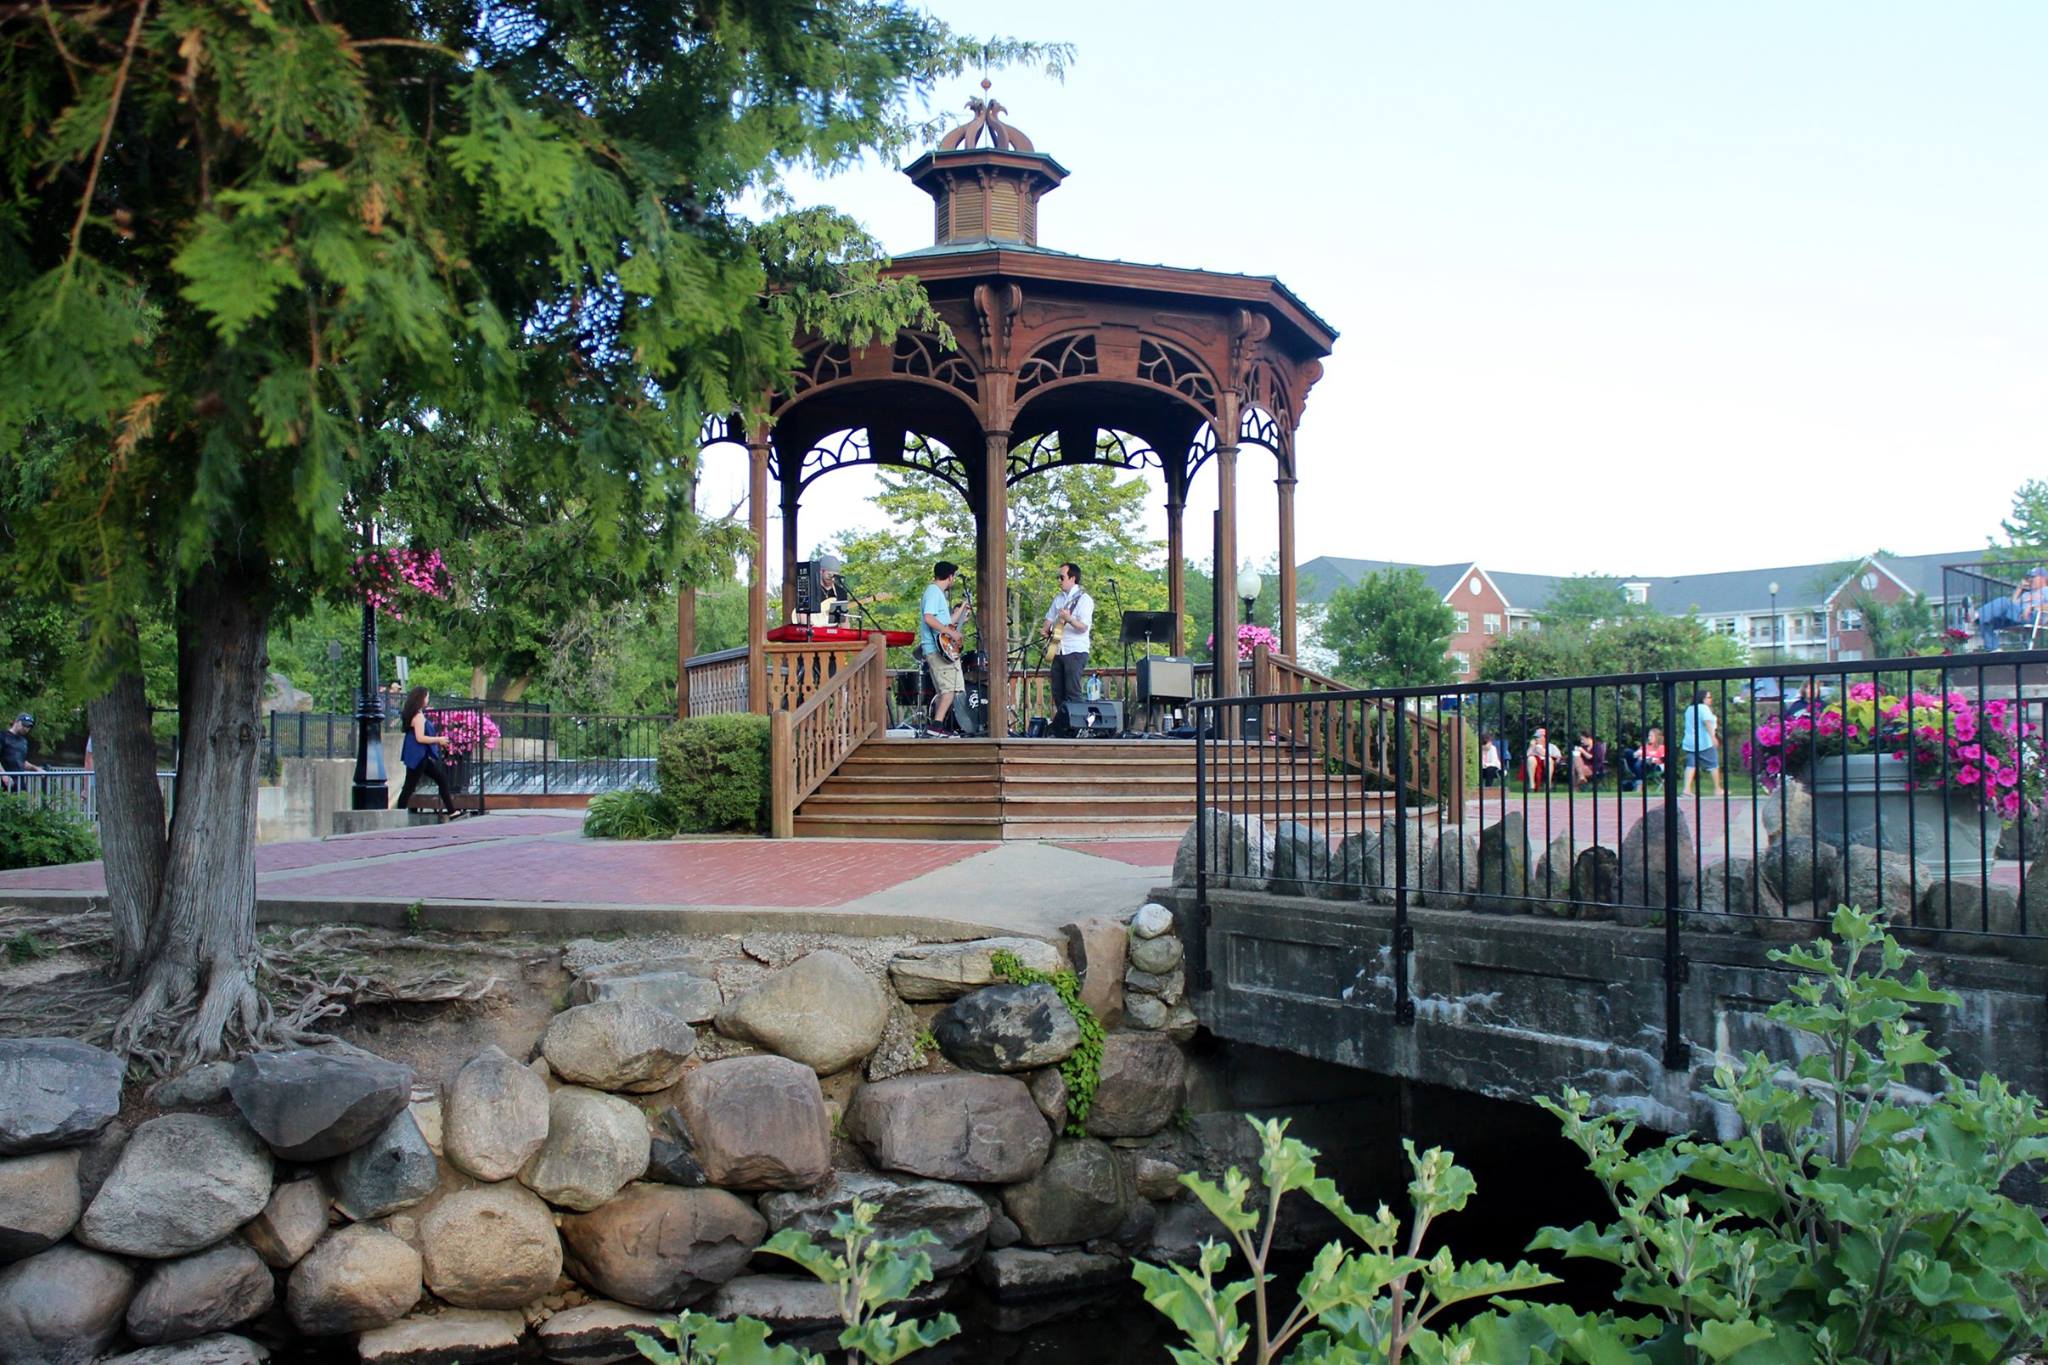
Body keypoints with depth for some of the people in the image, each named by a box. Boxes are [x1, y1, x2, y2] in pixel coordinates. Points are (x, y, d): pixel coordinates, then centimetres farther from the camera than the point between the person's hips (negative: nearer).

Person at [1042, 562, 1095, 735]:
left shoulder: (1084, 599, -7)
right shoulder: (1058, 598, 16)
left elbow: (1083, 627, -16)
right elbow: (1049, 618, 25)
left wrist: (1069, 619, -34)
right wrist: (1047, 631, 5)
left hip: (1075, 651, -7)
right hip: (1057, 650, 7)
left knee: (1072, 692, -12)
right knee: (1057, 692, 7)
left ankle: (1074, 726, -10)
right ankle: (1060, 724, 13)